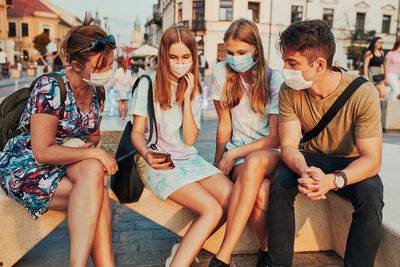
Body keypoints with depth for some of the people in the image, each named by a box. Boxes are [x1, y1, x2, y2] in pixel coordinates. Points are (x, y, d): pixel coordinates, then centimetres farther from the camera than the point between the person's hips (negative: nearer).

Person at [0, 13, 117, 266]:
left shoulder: (95, 93, 3)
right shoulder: (50, 88, -19)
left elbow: (93, 134, 18)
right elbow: (42, 152, -22)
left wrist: (90, 144, -5)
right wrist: (95, 154, -21)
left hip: (66, 165, 6)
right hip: (25, 169, -5)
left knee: (92, 169, -29)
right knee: (96, 183, -28)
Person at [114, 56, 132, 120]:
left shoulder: (118, 71, -9)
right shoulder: (128, 71, 5)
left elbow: (115, 80, -7)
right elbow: (130, 80, 8)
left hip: (119, 89, -4)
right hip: (126, 89, 4)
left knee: (120, 103, -1)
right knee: (125, 103, 6)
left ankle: (120, 117, -2)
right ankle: (125, 116, 6)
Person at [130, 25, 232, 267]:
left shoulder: (194, 90, 11)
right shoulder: (148, 84, 0)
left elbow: (190, 139, -1)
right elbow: (137, 132, -1)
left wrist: (187, 97, -6)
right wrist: (146, 153, -23)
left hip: (189, 158, 5)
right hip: (158, 162, -5)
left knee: (234, 199, -19)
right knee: (212, 210, -25)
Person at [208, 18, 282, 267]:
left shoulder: (274, 80, -5)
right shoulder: (221, 72, 0)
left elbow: (276, 138, -9)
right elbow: (225, 124, 4)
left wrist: (234, 154, -15)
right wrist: (218, 162, 4)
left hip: (272, 152, -1)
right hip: (237, 150, 1)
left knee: (255, 161, -39)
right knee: (261, 191, -35)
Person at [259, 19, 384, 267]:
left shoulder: (363, 93, -23)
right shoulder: (289, 92, -14)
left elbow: (372, 159, -23)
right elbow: (289, 145, -15)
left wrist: (333, 180, -42)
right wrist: (304, 171, -39)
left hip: (352, 164, -1)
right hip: (309, 158, 2)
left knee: (371, 197, -31)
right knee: (280, 184, -26)